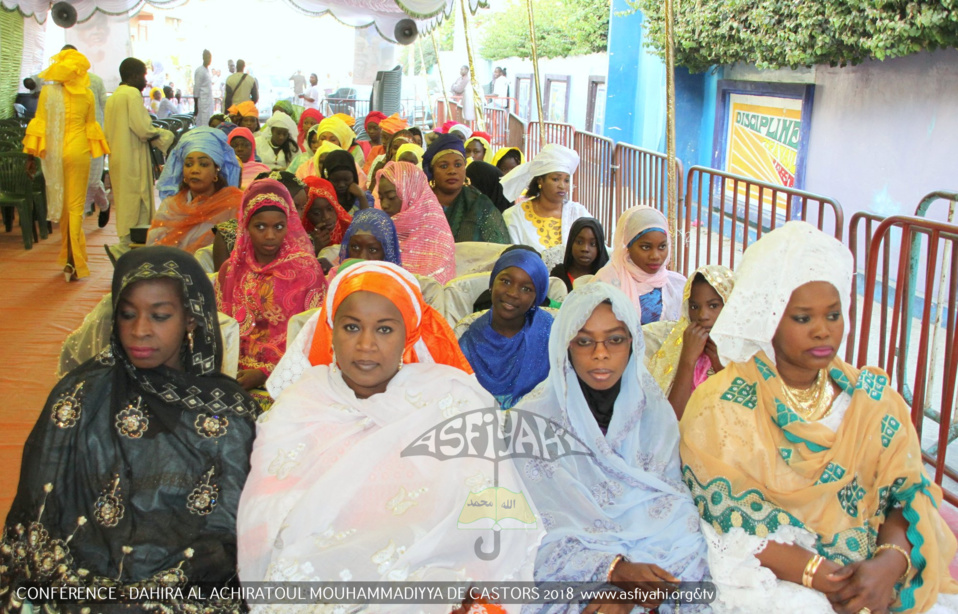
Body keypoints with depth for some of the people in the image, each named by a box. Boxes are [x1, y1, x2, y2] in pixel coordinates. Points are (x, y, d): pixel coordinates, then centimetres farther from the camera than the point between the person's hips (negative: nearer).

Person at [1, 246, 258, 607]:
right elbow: (37, 516, 6)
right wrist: (75, 584, -9)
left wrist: (158, 589, -11)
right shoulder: (83, 396, 6)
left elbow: (230, 535, 2)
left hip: (189, 594, -1)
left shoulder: (231, 412, 4)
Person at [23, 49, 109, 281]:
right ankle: (72, 260, -7)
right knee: (76, 205, 2)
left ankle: (68, 256, 25)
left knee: (61, 203, 16)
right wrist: (94, 151, 18)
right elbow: (91, 126, 4)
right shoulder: (87, 95, -4)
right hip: (78, 151, -1)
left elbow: (40, 124, -3)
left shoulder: (47, 92, -4)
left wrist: (31, 156, 2)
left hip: (53, 152, 1)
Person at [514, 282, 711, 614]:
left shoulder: (654, 412, 4)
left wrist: (635, 579, -18)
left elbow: (671, 509, 0)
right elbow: (541, 534, -9)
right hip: (569, 581, -4)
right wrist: (615, 570, -24)